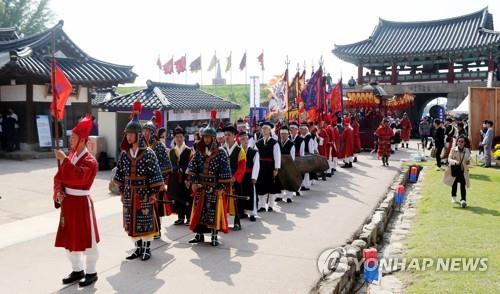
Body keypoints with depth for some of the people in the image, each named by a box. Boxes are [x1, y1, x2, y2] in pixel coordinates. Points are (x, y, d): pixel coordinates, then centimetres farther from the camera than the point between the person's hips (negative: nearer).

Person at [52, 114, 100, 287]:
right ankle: (77, 270, 30)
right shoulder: (69, 156, 8)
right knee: (69, 238, 15)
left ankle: (91, 273, 17)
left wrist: (64, 160, -27)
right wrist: (58, 192, -6)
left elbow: (78, 177, -31)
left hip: (81, 203, -8)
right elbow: (59, 177, 12)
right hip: (68, 202, 8)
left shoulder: (89, 160, -15)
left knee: (86, 239, 3)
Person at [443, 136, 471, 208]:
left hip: (463, 170, 0)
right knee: (454, 184, 13)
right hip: (455, 170, 0)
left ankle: (463, 200, -14)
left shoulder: (467, 150, 1)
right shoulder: (453, 150, -3)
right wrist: (455, 162, -28)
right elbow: (449, 159, -8)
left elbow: (468, 160, 6)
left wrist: (468, 162, -18)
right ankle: (453, 197, 34)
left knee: (463, 184, -12)